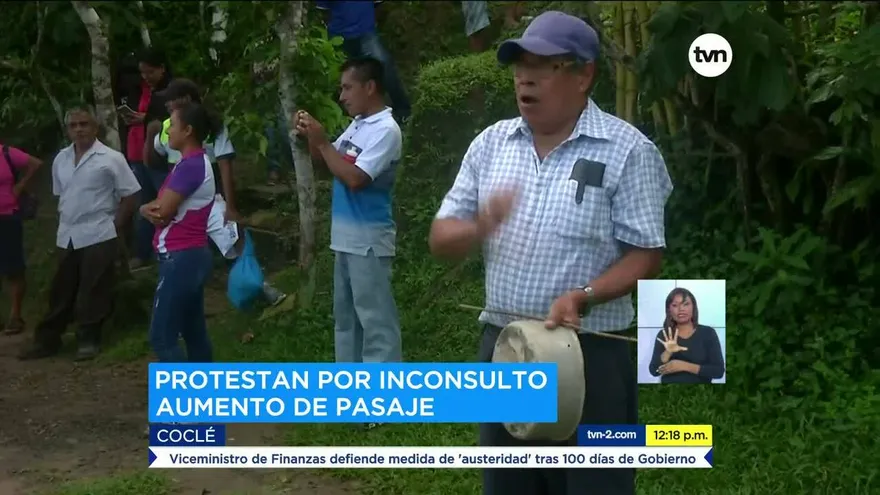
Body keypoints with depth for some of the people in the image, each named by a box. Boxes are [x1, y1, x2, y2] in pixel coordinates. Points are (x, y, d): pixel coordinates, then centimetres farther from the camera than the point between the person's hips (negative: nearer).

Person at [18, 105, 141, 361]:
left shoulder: (111, 158, -8)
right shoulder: (61, 159, 10)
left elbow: (130, 195, -6)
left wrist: (115, 225, -7)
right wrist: (64, 224, 12)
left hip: (98, 236, -5)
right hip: (67, 237, 6)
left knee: (93, 293, 0)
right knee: (60, 291, 11)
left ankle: (88, 340, 11)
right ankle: (47, 340, 19)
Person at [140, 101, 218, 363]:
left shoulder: (190, 165, -18)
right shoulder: (196, 162, 14)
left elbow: (162, 213, -17)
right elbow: (164, 207, 12)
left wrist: (152, 209, 5)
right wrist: (150, 209, -10)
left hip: (180, 259, -10)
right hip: (191, 257, 10)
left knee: (161, 337, -6)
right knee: (194, 332, 12)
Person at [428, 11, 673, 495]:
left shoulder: (627, 150, -7)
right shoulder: (491, 143, 7)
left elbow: (645, 255, -8)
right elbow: (441, 238, 7)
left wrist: (583, 296, -24)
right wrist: (478, 228, -16)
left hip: (590, 354, -5)